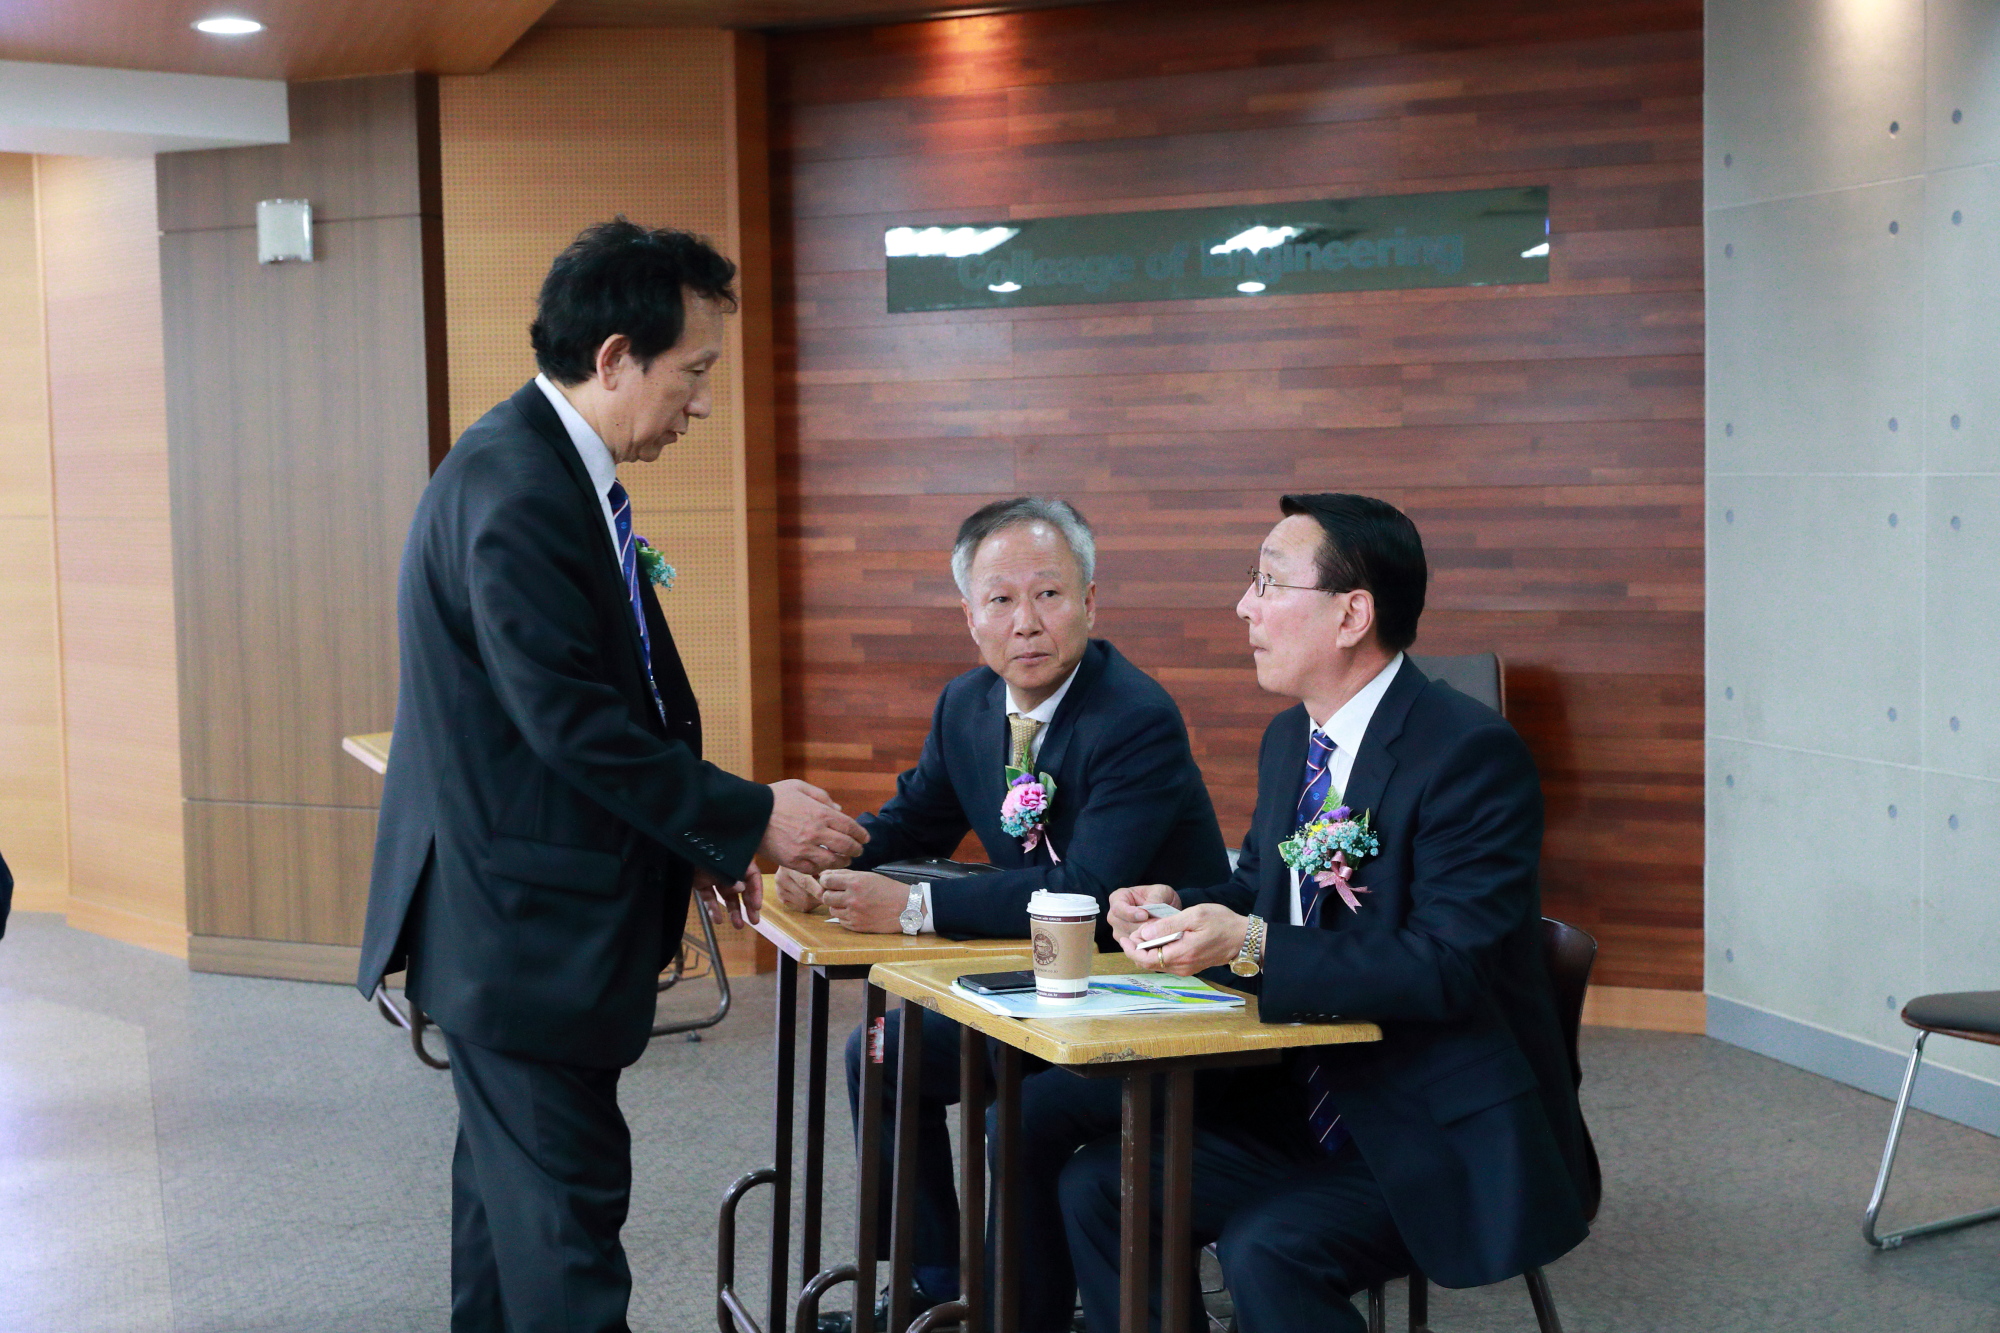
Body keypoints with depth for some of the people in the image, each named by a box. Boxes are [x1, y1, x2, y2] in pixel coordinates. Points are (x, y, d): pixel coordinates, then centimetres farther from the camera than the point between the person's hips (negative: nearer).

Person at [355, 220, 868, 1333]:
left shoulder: (554, 469, 10)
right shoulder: (516, 489, -21)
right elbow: (574, 719, -24)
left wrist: (698, 834, 9)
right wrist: (748, 818, -15)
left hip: (513, 925, 11)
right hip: (521, 919, -11)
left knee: (514, 1177, 19)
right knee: (566, 1198, -4)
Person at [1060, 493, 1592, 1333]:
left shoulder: (1471, 753, -18)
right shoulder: (1289, 738, 8)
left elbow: (1450, 969, -25)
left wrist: (1250, 945, -30)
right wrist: (1176, 912, -3)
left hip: (1443, 1141, -8)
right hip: (1309, 1101, 8)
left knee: (1267, 1250, -28)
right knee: (1096, 1185, -5)